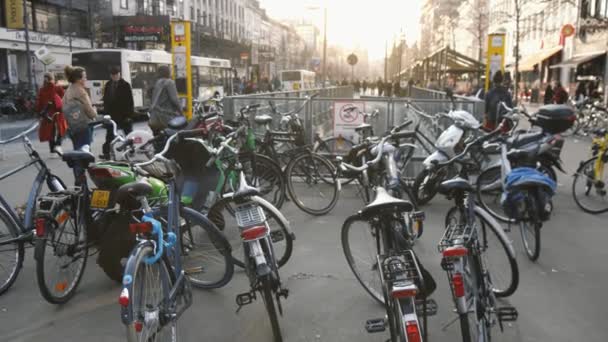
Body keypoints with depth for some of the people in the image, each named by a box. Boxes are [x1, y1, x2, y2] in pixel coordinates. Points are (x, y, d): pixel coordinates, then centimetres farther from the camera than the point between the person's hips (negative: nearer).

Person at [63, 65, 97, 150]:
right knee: (84, 149, -8)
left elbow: (65, 110, 13)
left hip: (72, 128, 8)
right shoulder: (80, 91, -13)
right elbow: (89, 111, -14)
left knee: (77, 150, 14)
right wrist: (94, 110, 8)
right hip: (84, 127, -8)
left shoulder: (67, 91, 11)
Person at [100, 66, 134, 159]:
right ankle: (106, 153, 4)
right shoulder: (108, 85, 7)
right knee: (109, 135, 2)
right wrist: (106, 113, 2)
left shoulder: (125, 85, -5)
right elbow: (106, 100, 10)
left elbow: (130, 100, -8)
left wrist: (129, 115, -13)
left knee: (128, 134, 9)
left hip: (124, 115, -3)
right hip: (112, 115, 3)